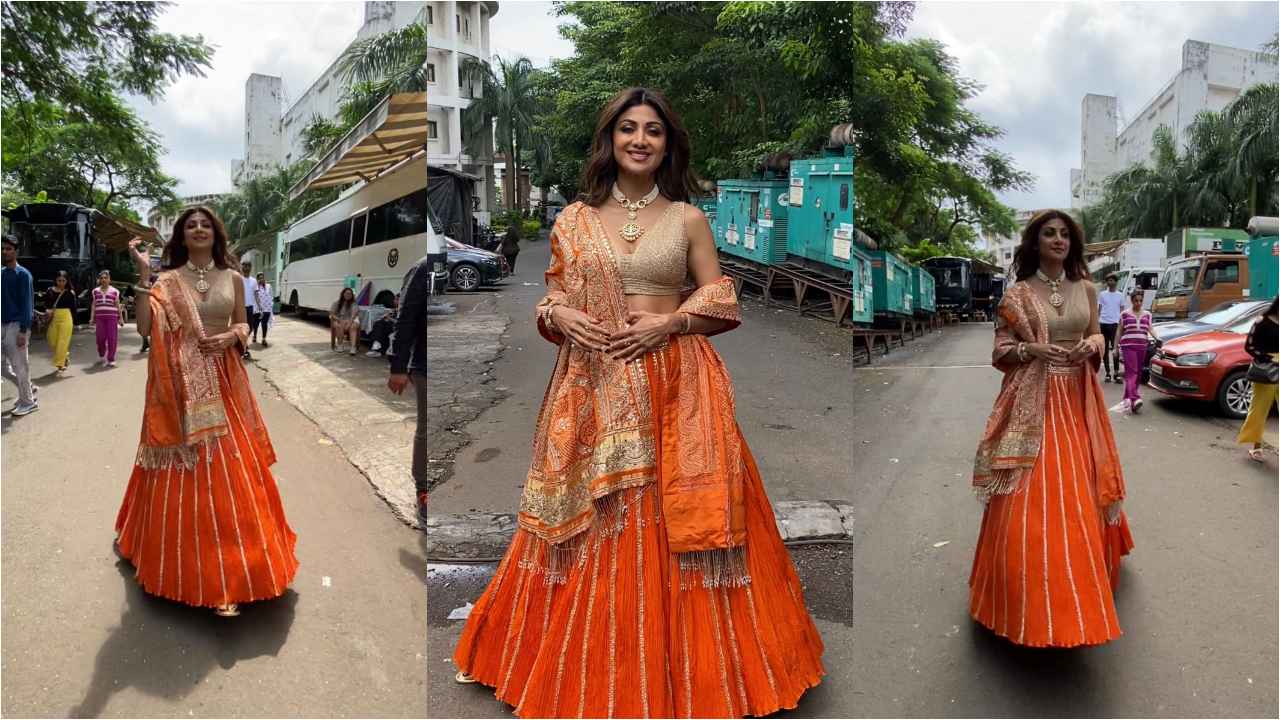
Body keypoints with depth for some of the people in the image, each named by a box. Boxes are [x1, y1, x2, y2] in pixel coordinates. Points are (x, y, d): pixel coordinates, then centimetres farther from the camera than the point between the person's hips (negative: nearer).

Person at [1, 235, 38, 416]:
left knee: (19, 365, -3)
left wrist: (23, 331, -18)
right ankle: (28, 388, 27)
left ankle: (28, 402, 6)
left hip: (16, 325, -7)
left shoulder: (23, 274, -8)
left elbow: (27, 304, -13)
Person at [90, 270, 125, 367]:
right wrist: (92, 318, 5)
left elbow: (118, 306, 10)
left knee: (112, 338, -5)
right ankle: (101, 356, 27)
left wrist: (121, 318, 7)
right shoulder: (96, 291, 12)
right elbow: (94, 305, 12)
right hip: (100, 317, 2)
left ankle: (111, 359, 1)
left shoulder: (114, 291, 7)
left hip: (112, 317, -1)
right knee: (100, 338, 2)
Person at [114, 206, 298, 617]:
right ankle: (187, 563, 22)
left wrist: (232, 336, -8)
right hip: (181, 387, -2)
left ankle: (228, 565, 13)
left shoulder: (232, 278, 7)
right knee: (184, 473, 4)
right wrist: (142, 275, -14)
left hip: (223, 384, 2)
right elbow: (144, 328, -10)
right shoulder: (167, 280, 1)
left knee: (230, 472, 2)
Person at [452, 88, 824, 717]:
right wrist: (560, 317, -10)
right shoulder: (574, 219, 9)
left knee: (673, 521, 2)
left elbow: (720, 299, 5)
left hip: (676, 387, -1)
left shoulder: (689, 219, 6)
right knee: (595, 528, 5)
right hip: (594, 388, 1)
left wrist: (668, 321, -10)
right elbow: (553, 294, 12)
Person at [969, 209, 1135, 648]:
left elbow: (1098, 336, 16)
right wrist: (1031, 349, -20)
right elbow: (1000, 351, -1)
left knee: (1079, 495, 11)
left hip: (1077, 400, 4)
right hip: (1034, 402, -4)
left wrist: (1090, 345, -7)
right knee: (1033, 500, -6)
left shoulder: (1086, 289, 8)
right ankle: (1033, 600, 7)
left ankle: (1081, 586, 33)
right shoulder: (1017, 294, -2)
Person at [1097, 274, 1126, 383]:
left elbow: (1122, 311, 10)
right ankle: (1108, 373, 12)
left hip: (1115, 323, -1)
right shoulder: (1102, 294, 10)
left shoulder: (1120, 295, 9)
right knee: (1105, 349, 5)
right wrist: (1097, 322, 2)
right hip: (1103, 323, 1)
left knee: (1115, 349, -9)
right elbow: (1099, 309, 11)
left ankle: (1116, 373, -7)